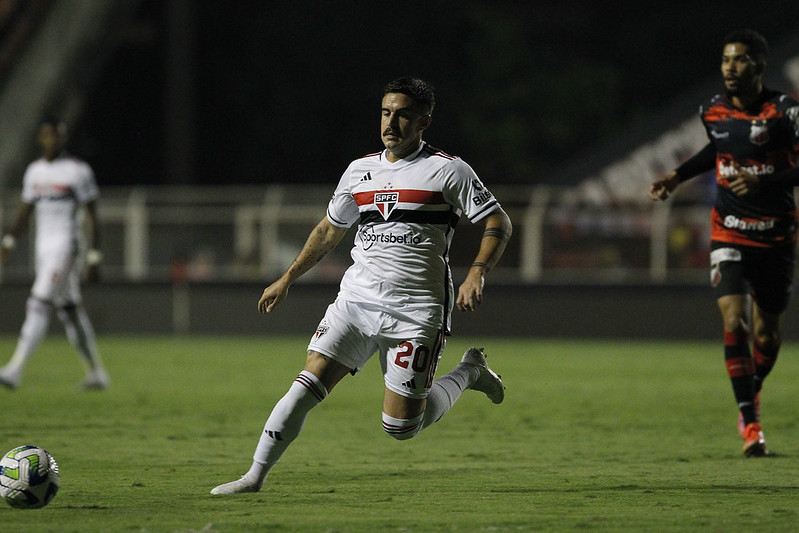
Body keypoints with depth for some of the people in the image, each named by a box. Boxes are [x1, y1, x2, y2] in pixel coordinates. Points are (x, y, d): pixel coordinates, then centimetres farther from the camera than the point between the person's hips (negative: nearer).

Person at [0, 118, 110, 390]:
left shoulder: (78, 171, -7)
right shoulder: (34, 171, 13)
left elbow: (92, 216, -6)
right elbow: (25, 210, 20)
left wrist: (94, 258, -9)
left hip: (65, 243, -7)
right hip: (43, 246, 7)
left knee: (39, 306, -16)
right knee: (69, 311, 11)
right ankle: (96, 371, 20)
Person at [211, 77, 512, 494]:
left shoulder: (448, 170, -2)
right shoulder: (360, 171, 13)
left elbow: (498, 224, -1)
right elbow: (329, 229, 27)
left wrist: (476, 275, -16)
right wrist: (287, 279, 25)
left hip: (415, 312, -4)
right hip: (355, 300, 4)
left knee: (401, 426, -4)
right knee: (307, 385, -12)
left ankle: (469, 372, 21)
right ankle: (255, 476, -7)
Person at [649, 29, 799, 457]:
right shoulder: (713, 112, 0)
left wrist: (764, 183, -28)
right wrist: (678, 176, 14)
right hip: (729, 234, 1)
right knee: (735, 322, -17)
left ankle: (752, 393, 41)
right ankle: (750, 422, -12)